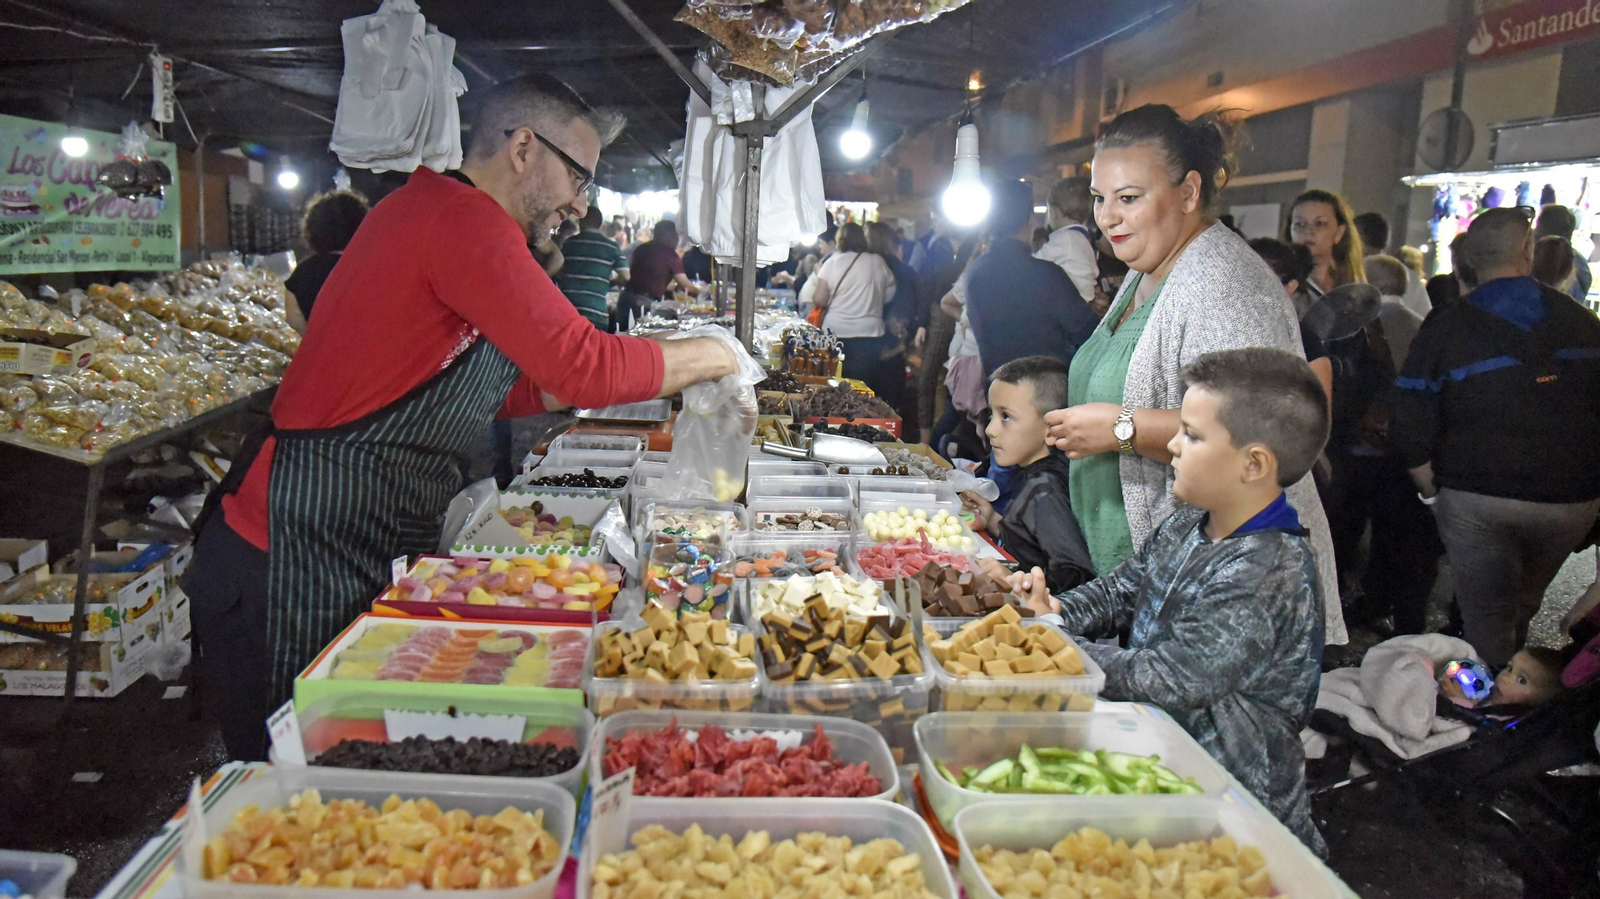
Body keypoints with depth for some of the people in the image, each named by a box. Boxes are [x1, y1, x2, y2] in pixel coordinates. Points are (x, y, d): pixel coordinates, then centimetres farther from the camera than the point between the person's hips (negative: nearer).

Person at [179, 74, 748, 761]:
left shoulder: (443, 214, 15)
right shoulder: (459, 216, -17)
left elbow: (511, 391, 19)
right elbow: (583, 366, -23)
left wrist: (667, 371, 13)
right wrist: (706, 356, -6)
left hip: (363, 558, 10)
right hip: (294, 563, -10)